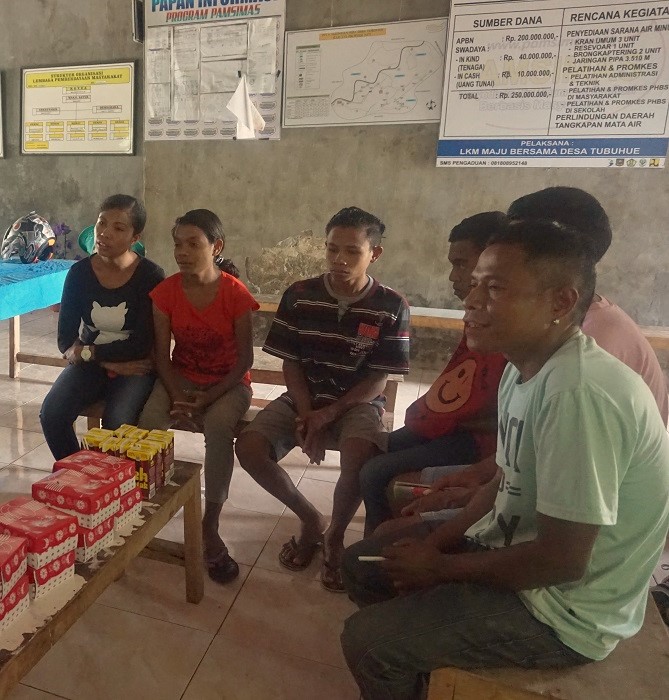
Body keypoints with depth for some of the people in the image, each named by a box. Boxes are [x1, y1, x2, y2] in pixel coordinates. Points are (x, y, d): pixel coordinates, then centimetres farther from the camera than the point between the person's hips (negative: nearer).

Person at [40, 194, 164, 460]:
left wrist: (88, 353, -11)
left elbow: (142, 345, -15)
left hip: (135, 367, -3)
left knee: (117, 423, -29)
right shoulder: (79, 273, -3)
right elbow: (66, 340, -3)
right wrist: (110, 363, -15)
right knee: (51, 413, -20)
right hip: (89, 362, 4)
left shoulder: (151, 276, -13)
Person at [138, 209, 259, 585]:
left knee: (219, 424, -33)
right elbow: (162, 355, -3)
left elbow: (245, 359, -13)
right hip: (181, 378, 3)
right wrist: (177, 395, -19)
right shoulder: (166, 292, -6)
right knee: (149, 419, -28)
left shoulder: (236, 294, -15)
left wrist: (207, 399, -21)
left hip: (227, 382, -3)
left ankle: (210, 527, -18)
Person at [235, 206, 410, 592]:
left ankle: (336, 534, -1)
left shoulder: (392, 307, -9)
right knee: (249, 446, -21)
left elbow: (378, 380, -8)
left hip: (358, 402, -2)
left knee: (360, 455, -35)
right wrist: (306, 416, -15)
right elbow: (291, 364, -1)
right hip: (303, 398, 3)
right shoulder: (298, 296, -4)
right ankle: (310, 518, 5)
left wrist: (328, 414, -18)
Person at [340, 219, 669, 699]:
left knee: (365, 640, -12)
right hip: (516, 554, 9)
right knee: (363, 565, 12)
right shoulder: (525, 367, -1)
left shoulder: (579, 393, -31)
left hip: (564, 611, -8)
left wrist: (440, 567, -14)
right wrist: (437, 540, 0)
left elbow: (562, 560, -27)